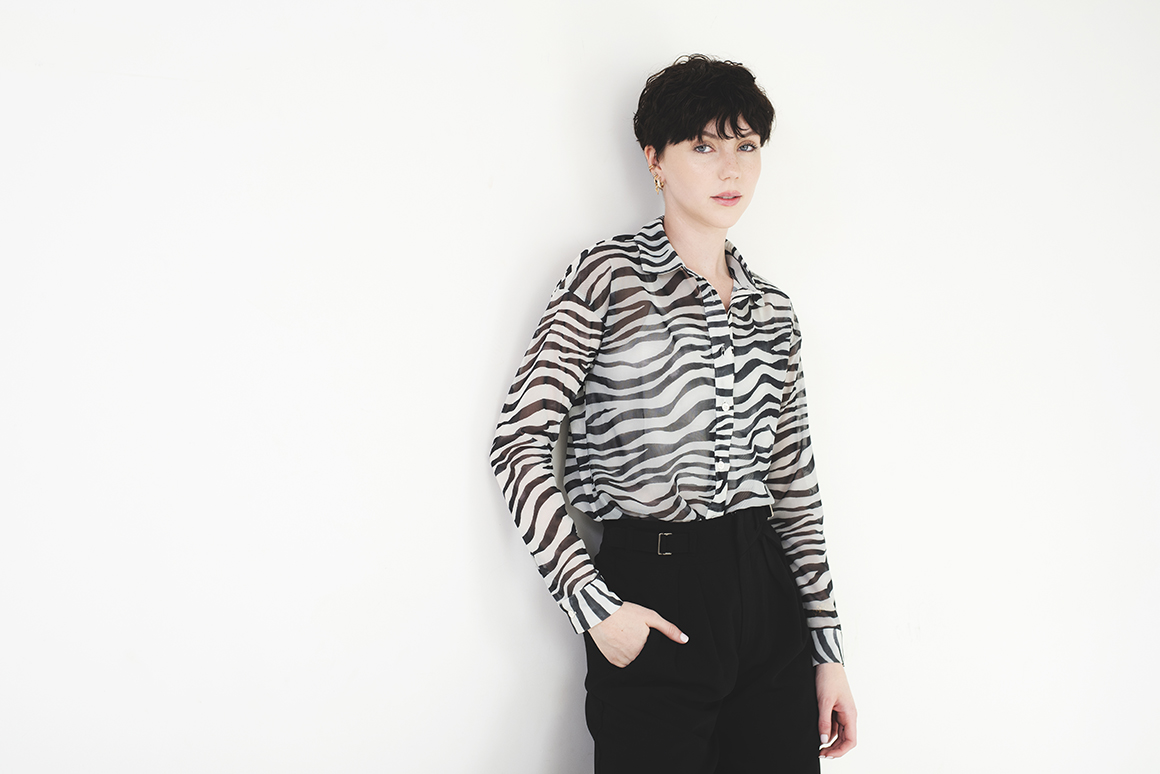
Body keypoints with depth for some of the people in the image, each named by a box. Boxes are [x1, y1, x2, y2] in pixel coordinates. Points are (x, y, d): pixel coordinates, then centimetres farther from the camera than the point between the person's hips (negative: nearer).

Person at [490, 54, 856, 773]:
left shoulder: (771, 307, 12)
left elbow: (795, 483, 13)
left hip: (770, 600, 5)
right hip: (656, 604, -5)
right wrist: (596, 606, -14)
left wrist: (828, 650, 10)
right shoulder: (610, 275, -4)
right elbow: (521, 444, -9)